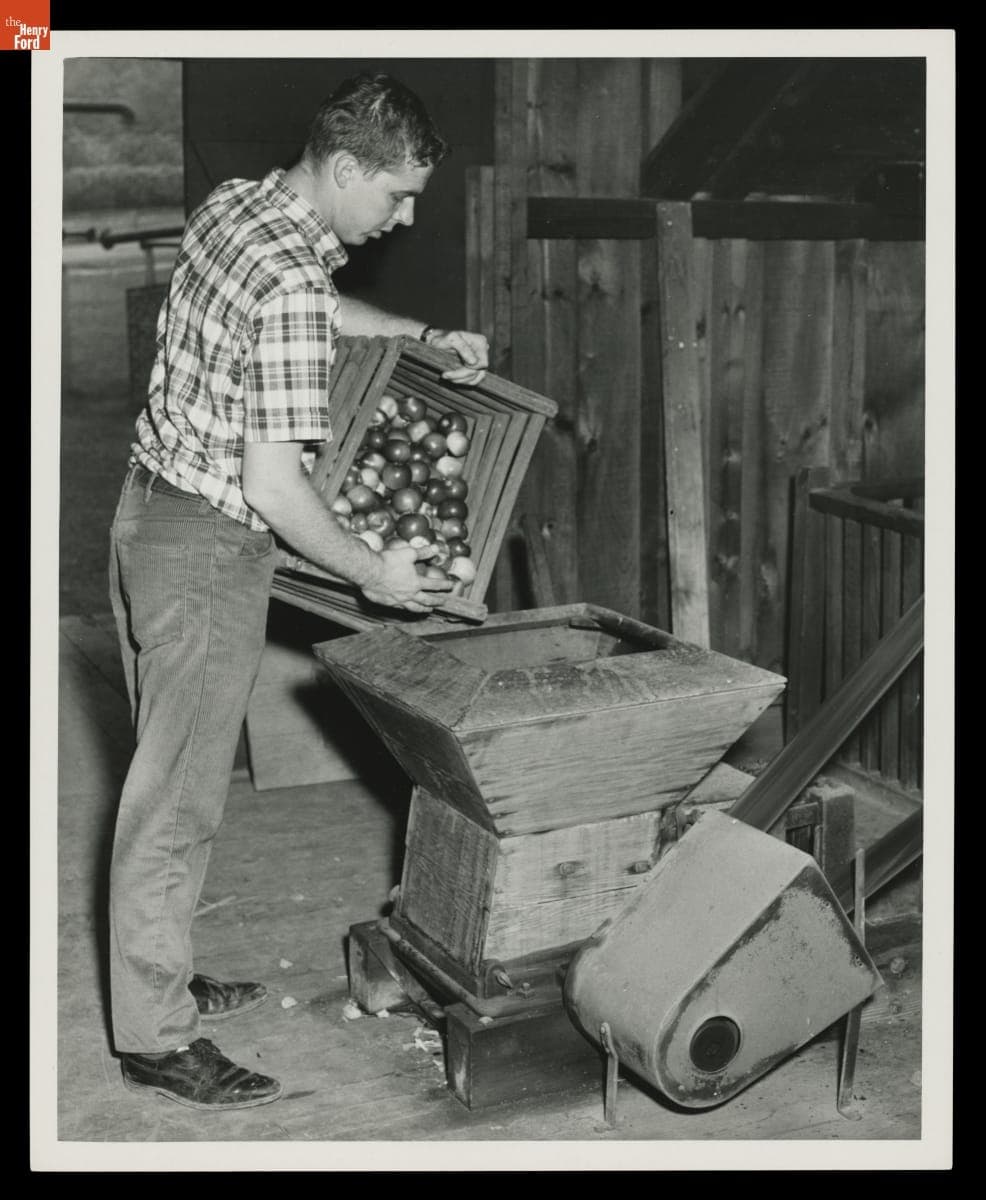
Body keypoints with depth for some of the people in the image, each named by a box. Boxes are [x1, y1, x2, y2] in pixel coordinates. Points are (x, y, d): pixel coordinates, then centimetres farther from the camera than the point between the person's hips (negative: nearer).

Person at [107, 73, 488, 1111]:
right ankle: (155, 1040, 14)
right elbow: (274, 488, -25)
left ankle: (162, 978, 35)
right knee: (176, 801, 0)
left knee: (170, 774, 20)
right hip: (208, 550, -10)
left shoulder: (233, 202, 5)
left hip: (147, 509, 10)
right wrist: (373, 575, -12)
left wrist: (426, 335, 19)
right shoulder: (289, 292, -25)